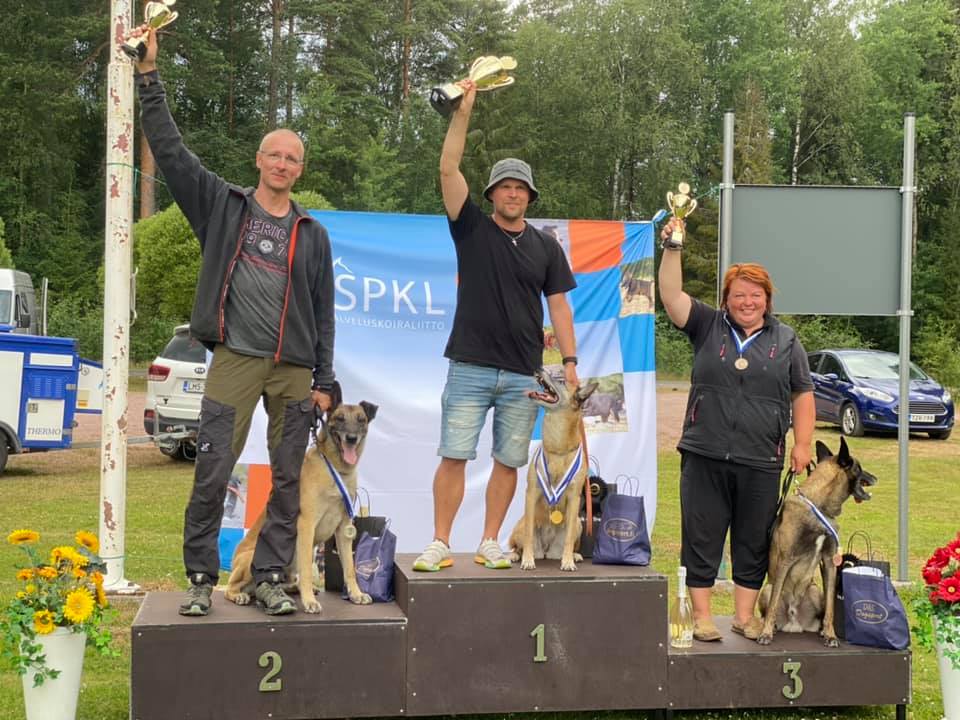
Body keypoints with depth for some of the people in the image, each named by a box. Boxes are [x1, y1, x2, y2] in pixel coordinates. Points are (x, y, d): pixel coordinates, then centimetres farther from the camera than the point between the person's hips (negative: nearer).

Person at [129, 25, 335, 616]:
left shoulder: (312, 234, 11)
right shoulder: (222, 204, 7)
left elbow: (324, 312, 11)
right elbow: (169, 148, 3)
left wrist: (325, 381, 5)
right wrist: (149, 75, -3)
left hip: (293, 368, 2)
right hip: (234, 360, -2)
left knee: (289, 479, 3)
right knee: (212, 473, -5)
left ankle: (270, 578, 13)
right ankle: (201, 578, 7)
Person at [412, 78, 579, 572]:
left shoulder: (545, 247, 11)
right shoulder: (472, 229, 5)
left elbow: (558, 305, 11)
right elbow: (448, 169, -5)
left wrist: (569, 360, 2)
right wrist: (463, 111, -11)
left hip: (524, 374, 2)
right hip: (470, 367, -2)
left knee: (508, 461, 6)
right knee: (454, 456, -4)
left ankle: (489, 544, 16)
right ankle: (440, 544, 4)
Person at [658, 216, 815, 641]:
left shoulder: (785, 341, 8)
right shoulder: (708, 327, 5)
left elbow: (803, 396, 9)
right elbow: (672, 295, -6)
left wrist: (802, 445, 2)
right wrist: (671, 249, -16)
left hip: (760, 463, 1)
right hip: (704, 457, -1)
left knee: (753, 542, 8)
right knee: (701, 538, 4)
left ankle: (745, 615, 21)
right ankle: (701, 616, 14)